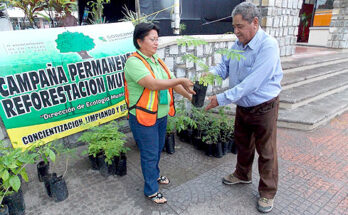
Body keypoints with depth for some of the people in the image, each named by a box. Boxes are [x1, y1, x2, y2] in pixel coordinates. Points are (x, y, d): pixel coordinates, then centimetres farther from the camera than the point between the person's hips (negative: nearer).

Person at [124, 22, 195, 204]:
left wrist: (189, 95, 2)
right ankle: (151, 191, 27)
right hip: (143, 118, -8)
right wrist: (181, 80, -25)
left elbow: (170, 81, 10)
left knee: (157, 149, 23)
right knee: (150, 154, 6)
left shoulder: (156, 60, 8)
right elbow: (153, 84, -31)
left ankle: (154, 175, 48)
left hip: (161, 115, 8)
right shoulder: (134, 62, -19)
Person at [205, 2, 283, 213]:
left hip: (263, 108, -7)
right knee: (243, 144, 23)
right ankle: (242, 175, 47)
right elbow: (224, 66, 4)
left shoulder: (268, 46, -24)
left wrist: (222, 98, -30)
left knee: (266, 152, 9)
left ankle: (267, 192, 28)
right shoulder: (238, 44, 0)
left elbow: (251, 84, -31)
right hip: (243, 107, 7)